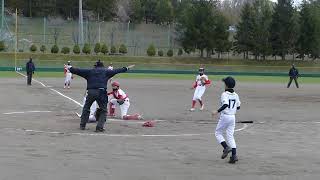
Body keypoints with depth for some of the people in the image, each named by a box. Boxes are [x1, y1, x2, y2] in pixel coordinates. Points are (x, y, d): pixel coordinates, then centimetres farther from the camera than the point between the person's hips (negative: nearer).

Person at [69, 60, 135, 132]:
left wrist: (70, 68, 34)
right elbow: (116, 71, 17)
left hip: (91, 92, 2)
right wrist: (127, 68, 25)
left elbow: (78, 71, 18)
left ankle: (82, 125, 20)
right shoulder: (105, 71, 14)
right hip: (101, 92, -1)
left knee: (86, 109, 19)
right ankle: (99, 127, 1)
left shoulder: (89, 71, 16)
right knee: (103, 110, 10)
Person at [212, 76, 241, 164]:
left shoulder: (224, 94, -12)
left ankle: (226, 147, -10)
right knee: (230, 136, 9)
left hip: (225, 116, -6)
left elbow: (225, 105, -27)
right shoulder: (236, 95, 8)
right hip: (233, 117, 6)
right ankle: (234, 155, -2)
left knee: (218, 133, 11)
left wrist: (217, 111, -25)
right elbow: (238, 107, 14)